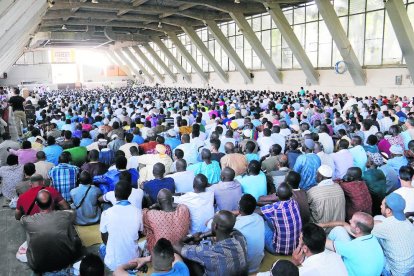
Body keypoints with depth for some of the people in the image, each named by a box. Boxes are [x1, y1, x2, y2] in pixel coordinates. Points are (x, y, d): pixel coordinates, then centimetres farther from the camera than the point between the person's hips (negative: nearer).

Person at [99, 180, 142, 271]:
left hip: (113, 264, -1)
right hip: (133, 262, 2)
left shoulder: (106, 213, -16)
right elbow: (138, 237, 3)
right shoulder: (137, 212, -12)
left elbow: (104, 239, 0)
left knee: (102, 246, 30)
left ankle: (116, 269, 13)